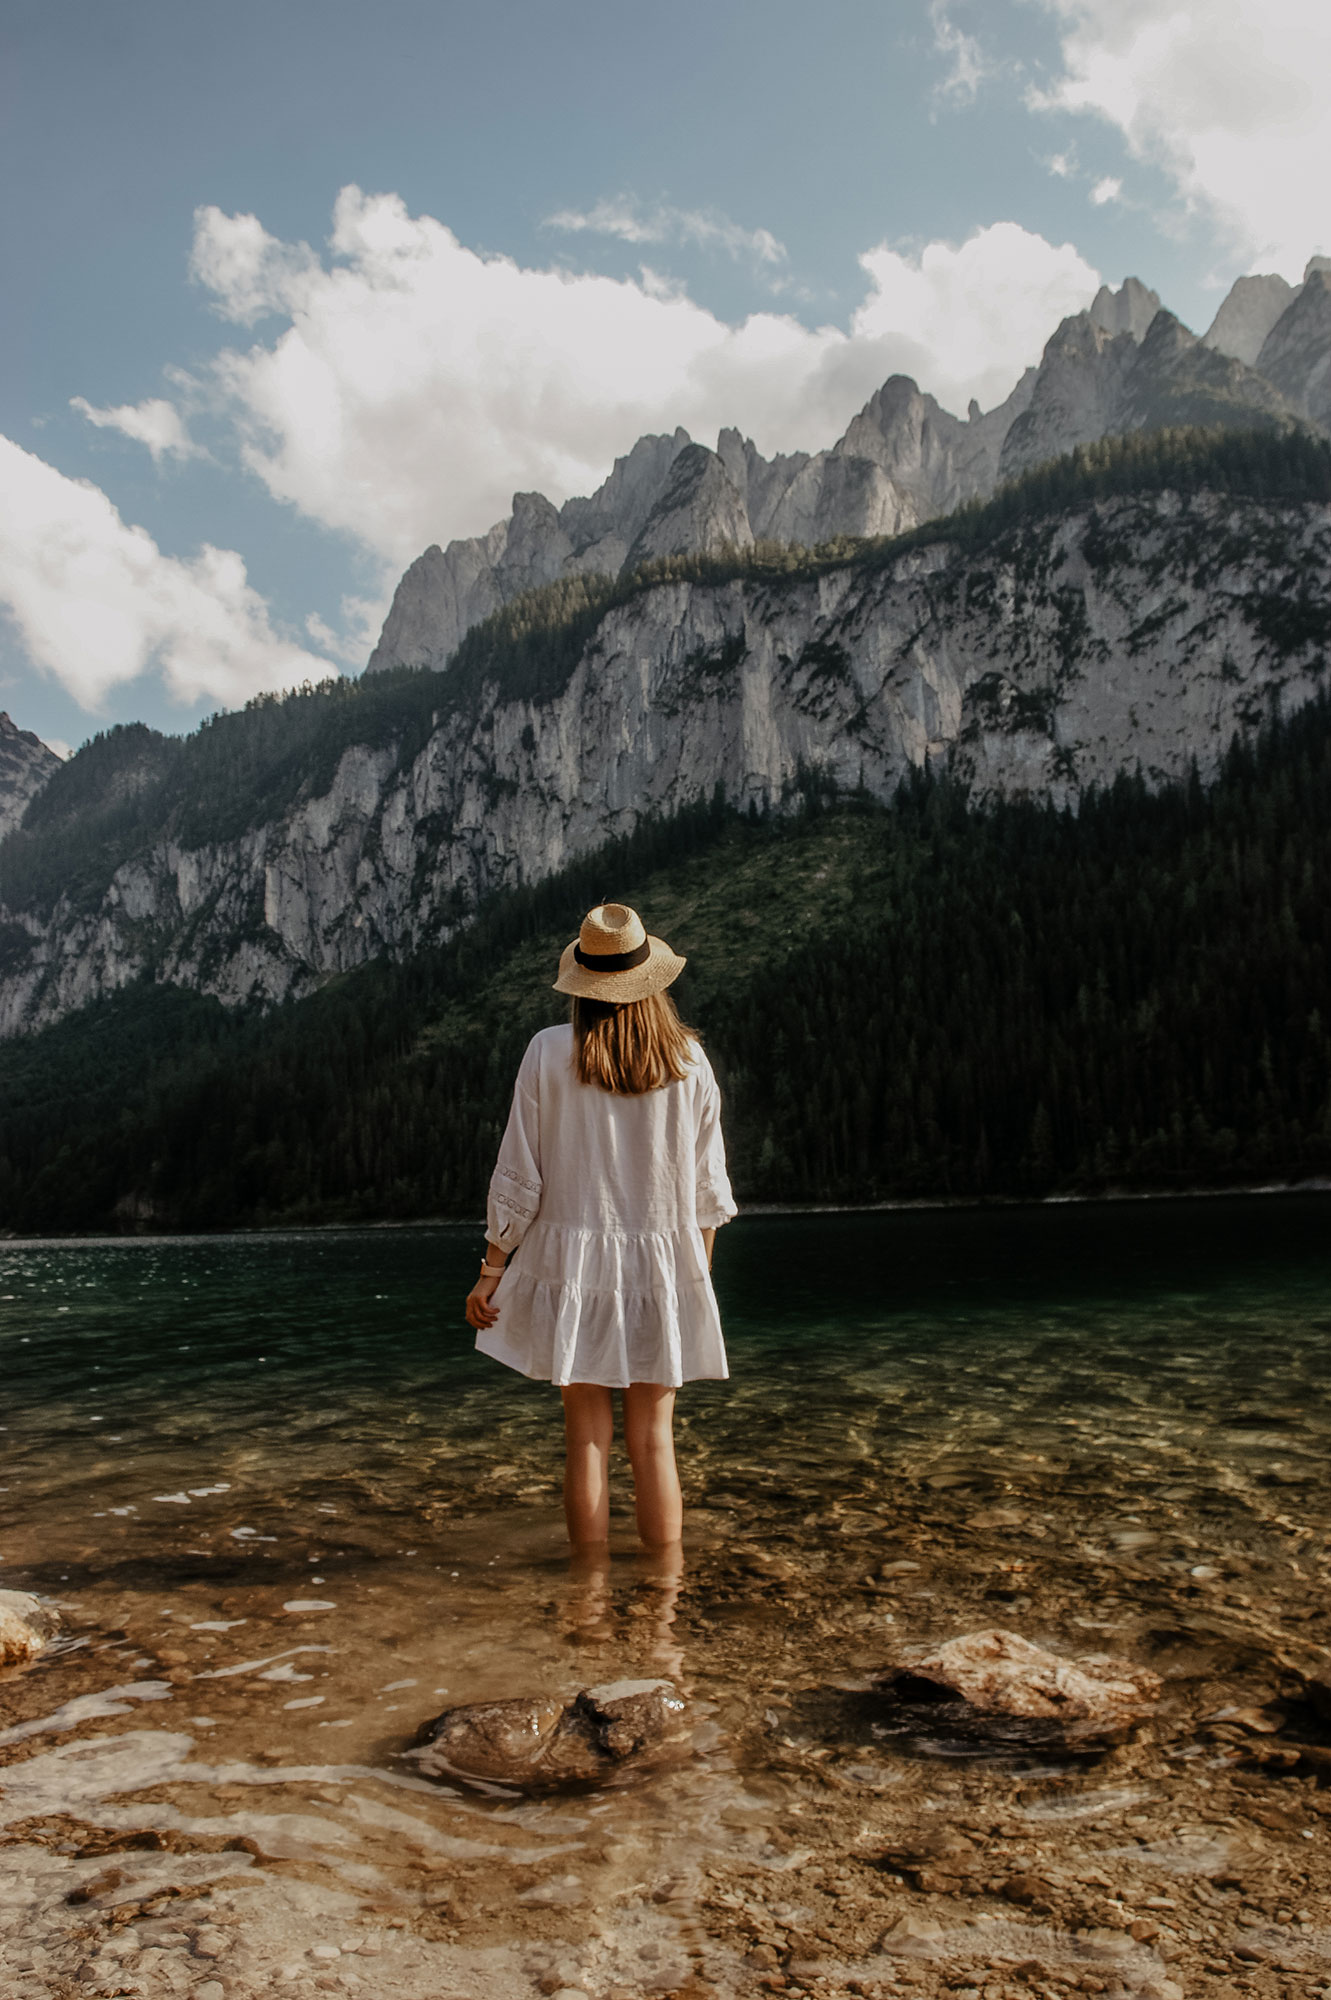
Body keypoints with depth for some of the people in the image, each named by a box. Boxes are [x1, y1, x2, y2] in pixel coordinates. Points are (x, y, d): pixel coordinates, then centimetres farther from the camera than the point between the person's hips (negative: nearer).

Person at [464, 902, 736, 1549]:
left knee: (587, 1437, 7)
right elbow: (707, 1187, 4)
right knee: (653, 1440, 8)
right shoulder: (688, 1059, -1)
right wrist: (698, 1276, 15)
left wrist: (492, 1269, 5)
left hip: (573, 1259, -1)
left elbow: (519, 1176, -4)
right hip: (663, 1263, 1)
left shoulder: (549, 1052, -5)